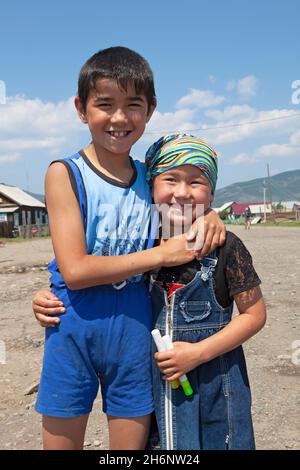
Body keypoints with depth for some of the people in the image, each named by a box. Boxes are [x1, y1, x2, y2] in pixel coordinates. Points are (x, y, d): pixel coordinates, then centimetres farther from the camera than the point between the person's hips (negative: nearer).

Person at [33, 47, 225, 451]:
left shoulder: (149, 177, 3)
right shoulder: (65, 173, -9)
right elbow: (75, 270, -18)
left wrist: (208, 215, -1)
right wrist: (162, 255, -16)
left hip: (134, 331, 4)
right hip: (73, 330, -3)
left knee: (133, 440, 17)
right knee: (62, 444, 14)